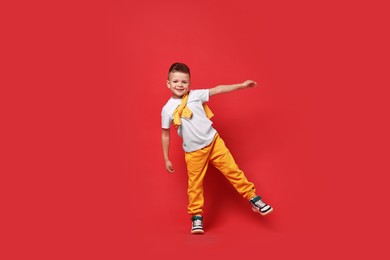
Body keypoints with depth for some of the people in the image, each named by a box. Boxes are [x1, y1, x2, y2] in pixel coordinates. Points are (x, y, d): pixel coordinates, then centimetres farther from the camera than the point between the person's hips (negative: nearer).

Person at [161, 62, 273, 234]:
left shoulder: (195, 95, -4)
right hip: (194, 152, 0)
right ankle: (197, 217, 22)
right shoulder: (167, 109, -5)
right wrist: (166, 159, 6)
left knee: (232, 170, 2)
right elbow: (165, 134, 4)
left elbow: (218, 90, -3)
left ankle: (253, 198, 16)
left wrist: (242, 85, -7)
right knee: (195, 185, 6)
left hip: (213, 142, 1)